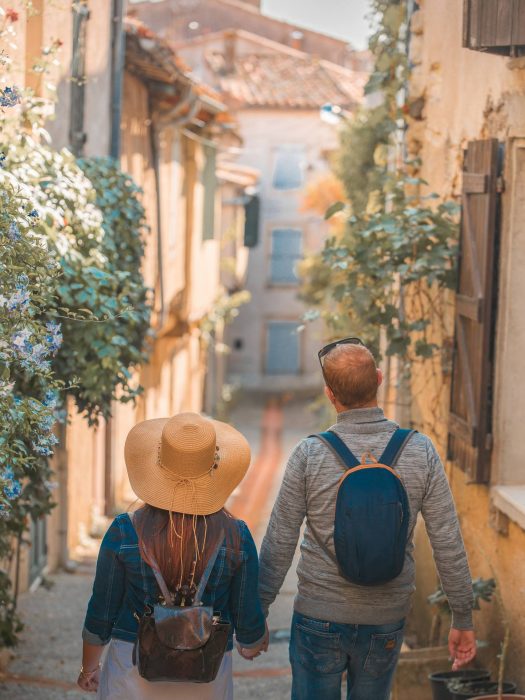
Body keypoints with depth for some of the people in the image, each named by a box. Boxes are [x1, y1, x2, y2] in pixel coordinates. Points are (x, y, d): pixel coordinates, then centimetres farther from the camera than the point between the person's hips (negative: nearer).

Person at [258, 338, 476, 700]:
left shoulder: (309, 455, -15)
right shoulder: (421, 452, -12)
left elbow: (278, 547, -10)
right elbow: (449, 546, -9)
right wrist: (464, 621, 2)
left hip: (320, 618, -2)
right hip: (385, 622, 2)